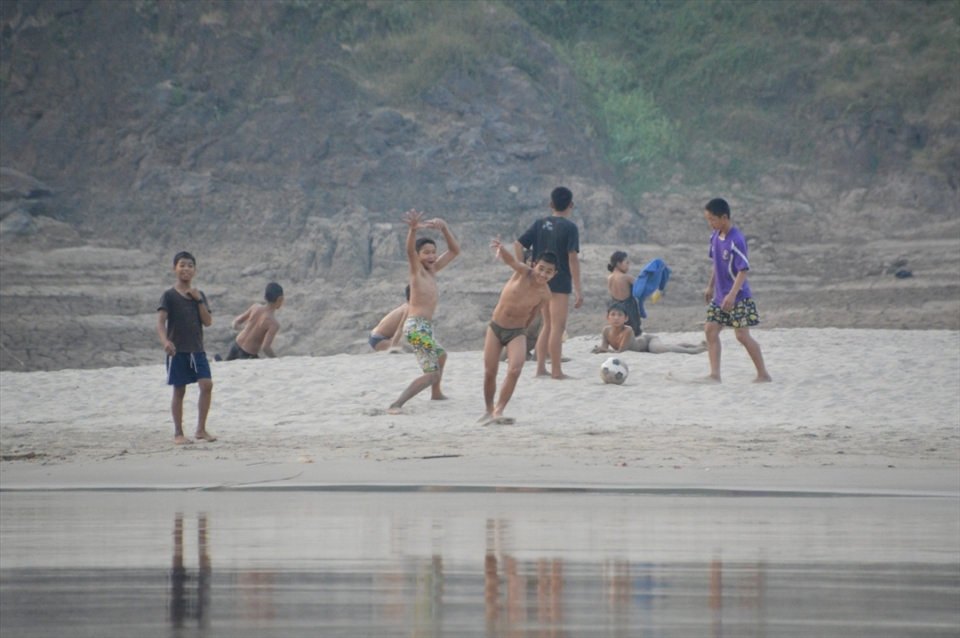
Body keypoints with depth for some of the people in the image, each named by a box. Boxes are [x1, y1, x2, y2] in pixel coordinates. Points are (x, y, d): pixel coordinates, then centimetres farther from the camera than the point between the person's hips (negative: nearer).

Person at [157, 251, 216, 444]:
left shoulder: (199, 295, 11)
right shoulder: (170, 296, -3)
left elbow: (208, 322, 3)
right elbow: (160, 321, -14)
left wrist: (199, 300, -7)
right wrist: (165, 341, -31)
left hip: (197, 350, 4)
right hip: (177, 350, -4)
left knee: (207, 384, -9)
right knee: (179, 391, 1)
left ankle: (201, 429, 1)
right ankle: (178, 433, 10)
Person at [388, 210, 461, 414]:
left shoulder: (432, 270, 15)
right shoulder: (417, 270, -6)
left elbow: (454, 250, 20)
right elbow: (410, 250, -28)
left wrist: (444, 229, 5)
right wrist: (413, 230, -47)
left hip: (424, 327, 10)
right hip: (417, 326, -10)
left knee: (440, 355, 36)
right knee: (432, 373, -18)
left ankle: (436, 394, 57)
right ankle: (396, 404, -30)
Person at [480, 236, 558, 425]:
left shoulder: (544, 295, -13)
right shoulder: (523, 273, -16)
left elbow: (531, 317, 2)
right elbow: (511, 260, -37)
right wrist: (501, 249, -59)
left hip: (516, 332, -1)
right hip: (495, 327, 1)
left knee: (514, 370, -21)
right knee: (489, 372, 4)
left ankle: (498, 411, -13)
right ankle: (489, 410, 24)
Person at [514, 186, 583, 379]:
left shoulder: (540, 224, 7)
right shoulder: (570, 228, -9)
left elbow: (518, 244, 2)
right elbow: (573, 258, -14)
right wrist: (578, 290, -13)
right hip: (560, 282, -6)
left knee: (548, 325, 16)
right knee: (558, 327, -3)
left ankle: (541, 369, 14)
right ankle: (556, 371, -3)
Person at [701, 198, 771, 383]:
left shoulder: (736, 240, -20)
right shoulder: (715, 237, 4)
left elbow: (743, 270, -22)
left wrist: (732, 295, -29)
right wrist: (710, 286, 21)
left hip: (739, 297, -8)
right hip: (720, 296, 8)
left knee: (742, 335, -8)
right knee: (710, 330, 1)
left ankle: (763, 374, 2)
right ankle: (715, 374, 3)